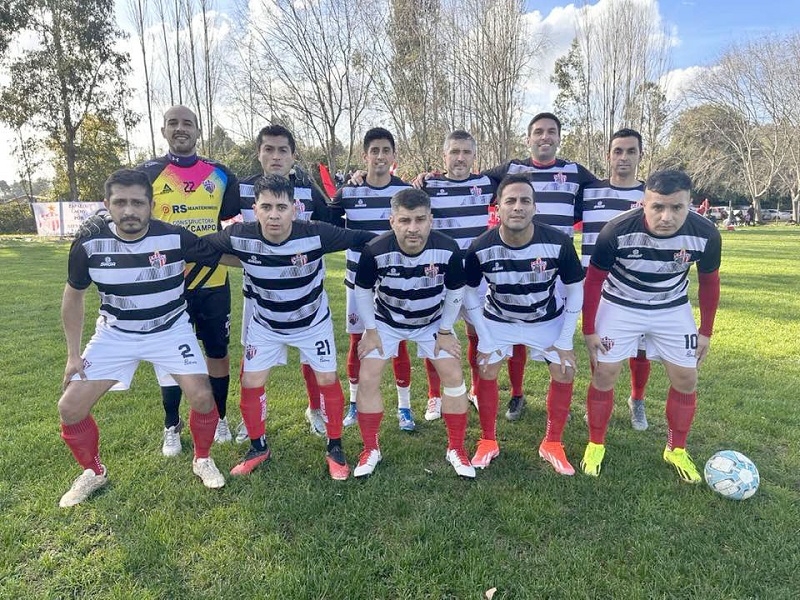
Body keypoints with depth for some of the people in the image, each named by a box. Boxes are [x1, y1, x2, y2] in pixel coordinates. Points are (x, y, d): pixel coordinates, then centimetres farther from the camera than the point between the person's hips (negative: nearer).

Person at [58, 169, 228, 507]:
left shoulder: (175, 238, -21)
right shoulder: (88, 244, -15)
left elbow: (222, 258, -4)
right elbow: (74, 296, 2)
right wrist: (73, 354, 3)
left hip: (170, 331, -1)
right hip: (115, 334, 2)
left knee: (202, 397, -15)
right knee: (70, 408, -4)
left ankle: (202, 460, 15)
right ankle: (93, 473, 25)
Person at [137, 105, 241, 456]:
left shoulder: (220, 174, 6)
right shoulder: (147, 173, 1)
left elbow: (235, 221, 16)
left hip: (213, 280, 2)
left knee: (217, 351, 10)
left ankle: (219, 418, 28)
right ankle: (172, 427, 25)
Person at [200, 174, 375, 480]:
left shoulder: (316, 234, -31)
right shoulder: (239, 237, -25)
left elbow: (364, 239, -23)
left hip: (313, 322, -1)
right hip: (265, 324, 2)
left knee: (327, 380, 0)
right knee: (250, 383, 2)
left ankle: (335, 448, 22)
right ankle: (258, 447, 27)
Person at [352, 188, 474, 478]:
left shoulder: (448, 250, -28)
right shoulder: (375, 251, -30)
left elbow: (455, 291, -9)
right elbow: (363, 290, -11)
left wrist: (445, 331, -6)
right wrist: (371, 331, -8)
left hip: (432, 322, 1)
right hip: (386, 321, 0)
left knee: (454, 377, -5)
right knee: (367, 380, -8)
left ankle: (456, 449, 15)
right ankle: (370, 450, 13)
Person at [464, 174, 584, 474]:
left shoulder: (558, 243, -27)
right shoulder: (481, 248, -26)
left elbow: (574, 289, -12)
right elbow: (470, 292, -9)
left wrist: (565, 340, -11)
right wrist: (483, 337, -10)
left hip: (549, 319, 1)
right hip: (498, 318, 0)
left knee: (564, 373, -5)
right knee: (486, 373, -5)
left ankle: (552, 444, 16)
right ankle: (488, 442, 17)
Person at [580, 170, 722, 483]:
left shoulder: (705, 235, -23)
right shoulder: (618, 231, -31)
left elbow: (709, 282, -3)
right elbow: (594, 280, -15)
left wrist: (706, 332, 3)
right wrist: (589, 330, -12)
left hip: (672, 308, 3)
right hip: (620, 305, -2)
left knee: (686, 378, 3)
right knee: (604, 374, -2)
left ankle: (676, 450, 25)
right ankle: (595, 445, 18)